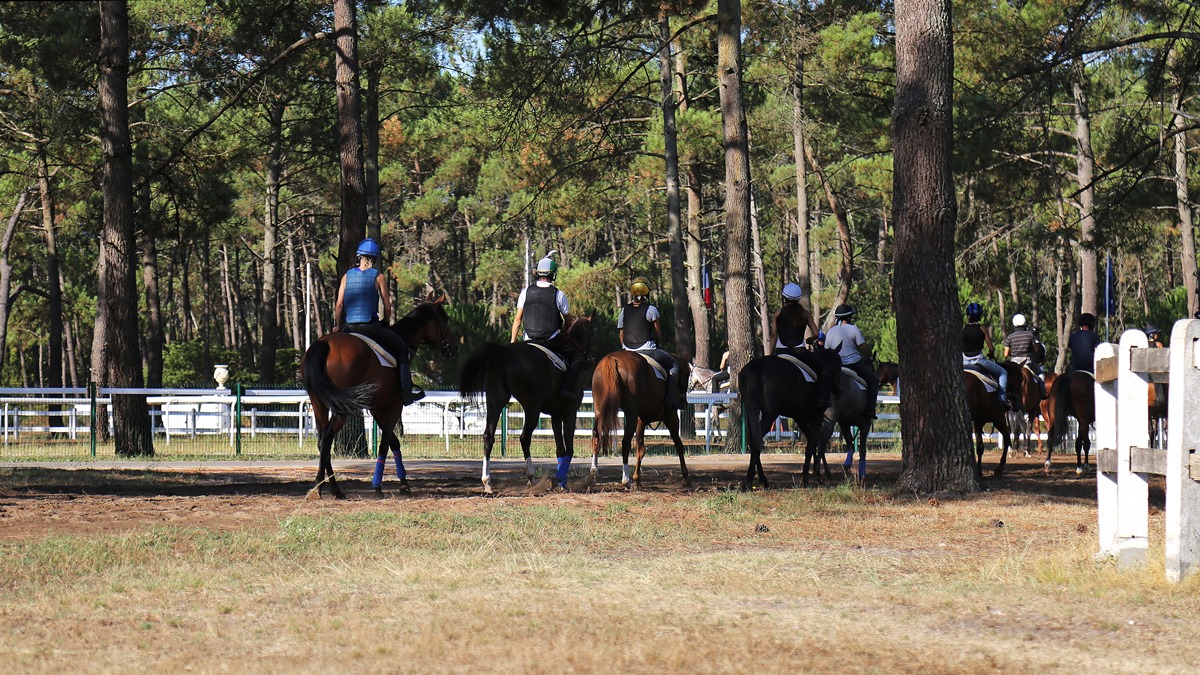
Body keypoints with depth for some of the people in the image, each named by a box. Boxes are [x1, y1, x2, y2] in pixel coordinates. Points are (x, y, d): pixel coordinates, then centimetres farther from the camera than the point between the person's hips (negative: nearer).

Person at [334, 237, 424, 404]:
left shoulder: (347, 275, 7)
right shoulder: (378, 276, -3)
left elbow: (339, 304, 5)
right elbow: (387, 307, -3)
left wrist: (337, 326, 14)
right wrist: (385, 322, 14)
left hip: (349, 327, 4)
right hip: (371, 326, -4)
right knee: (402, 348, 7)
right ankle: (406, 389, -2)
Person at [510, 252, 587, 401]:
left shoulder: (525, 292, -1)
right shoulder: (558, 295, -8)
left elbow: (517, 319, 2)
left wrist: (512, 342, 8)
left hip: (530, 340, 3)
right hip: (553, 340, -3)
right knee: (579, 358, 5)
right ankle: (568, 387, -14)